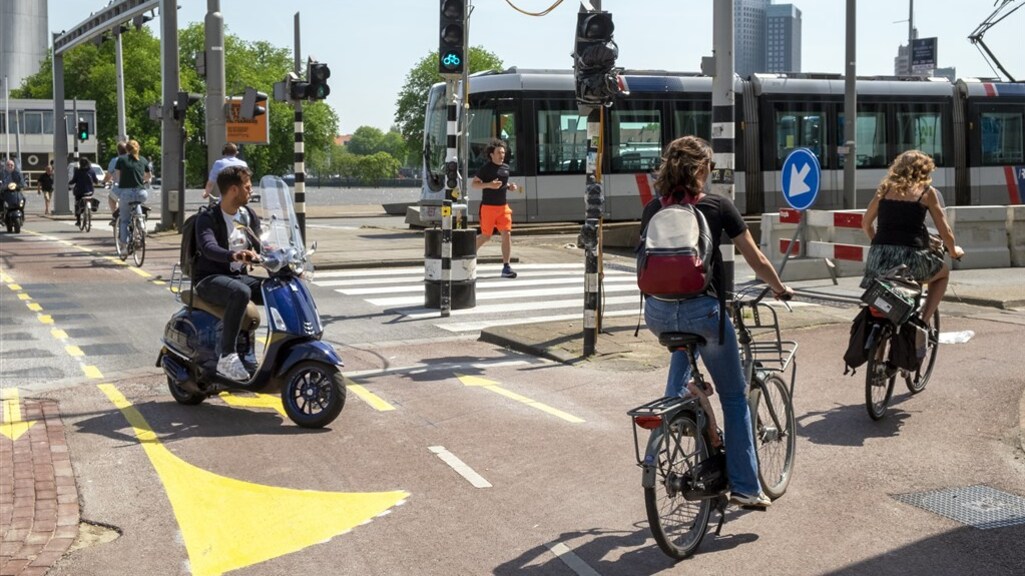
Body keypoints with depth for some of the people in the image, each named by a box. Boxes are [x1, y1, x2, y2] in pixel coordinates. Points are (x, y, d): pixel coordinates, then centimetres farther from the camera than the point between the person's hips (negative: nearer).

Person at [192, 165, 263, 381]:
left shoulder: (249, 216, 11)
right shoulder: (207, 218, -11)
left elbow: (262, 248, 9)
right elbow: (209, 247, -30)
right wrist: (234, 255, -50)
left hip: (239, 276, 6)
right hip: (210, 279, -6)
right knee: (240, 292, -39)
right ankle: (226, 357, -36)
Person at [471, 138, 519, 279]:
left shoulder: (506, 167, 10)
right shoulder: (486, 168, -8)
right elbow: (474, 184, -9)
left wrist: (510, 186, 5)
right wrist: (489, 185, -24)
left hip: (503, 206, 5)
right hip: (488, 207, -5)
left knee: (507, 234, -8)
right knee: (486, 236, 3)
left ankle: (506, 267, -8)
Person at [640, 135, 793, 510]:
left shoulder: (652, 211, 7)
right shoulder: (717, 207, -3)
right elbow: (756, 261, 3)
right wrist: (780, 288, 21)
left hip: (658, 312, 4)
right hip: (703, 309, -4)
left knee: (685, 341, 40)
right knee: (734, 398, 12)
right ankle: (745, 487, 14)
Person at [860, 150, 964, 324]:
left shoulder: (885, 188, 15)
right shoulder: (927, 191, 6)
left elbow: (866, 223, 20)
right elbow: (945, 231, 8)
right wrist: (953, 251, 27)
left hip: (878, 257, 3)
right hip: (910, 256, -3)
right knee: (944, 272, 27)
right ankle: (924, 320, 14)